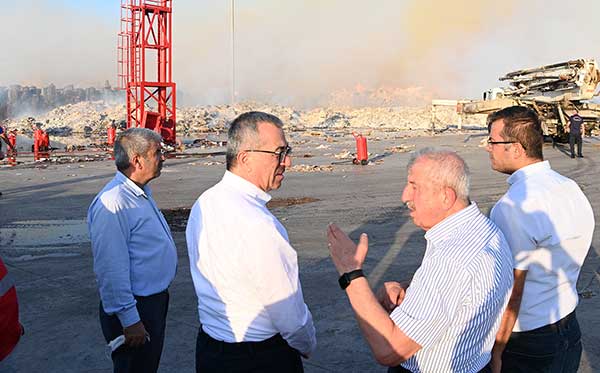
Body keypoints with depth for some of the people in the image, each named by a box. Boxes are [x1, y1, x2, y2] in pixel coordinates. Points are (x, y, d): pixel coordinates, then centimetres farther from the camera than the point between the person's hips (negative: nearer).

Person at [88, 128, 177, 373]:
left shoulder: (141, 192, 7)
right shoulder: (113, 203, -26)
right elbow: (112, 270, -27)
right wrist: (129, 320, -24)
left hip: (156, 299, 10)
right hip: (135, 308, -9)